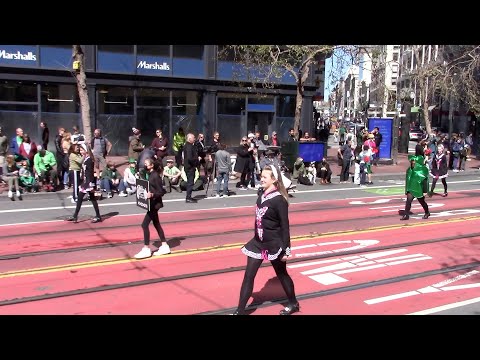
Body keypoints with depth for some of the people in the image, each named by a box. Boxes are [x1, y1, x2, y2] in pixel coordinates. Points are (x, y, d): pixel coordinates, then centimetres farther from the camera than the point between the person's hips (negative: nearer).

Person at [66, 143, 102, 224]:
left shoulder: (89, 160, -16)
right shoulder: (85, 159, 11)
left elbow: (91, 173, -19)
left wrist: (91, 185, -22)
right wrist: (82, 182, 17)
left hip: (89, 182, -10)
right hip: (85, 182, 10)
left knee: (92, 198, -3)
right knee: (79, 198, 12)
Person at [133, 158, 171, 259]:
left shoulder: (155, 176, -17)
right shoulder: (150, 175, 8)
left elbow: (161, 192, -18)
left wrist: (152, 194, -33)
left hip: (155, 204, -10)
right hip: (152, 203, 10)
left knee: (144, 225, -9)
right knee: (156, 224, 15)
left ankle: (146, 249, -2)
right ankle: (164, 246, 25)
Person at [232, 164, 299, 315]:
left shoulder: (279, 199, -18)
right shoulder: (261, 194, 2)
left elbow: (285, 226, -15)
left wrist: (286, 249, -14)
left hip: (274, 244, -6)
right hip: (258, 242, 6)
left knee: (281, 274, 14)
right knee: (248, 276, 4)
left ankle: (293, 304, 37)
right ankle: (239, 311, 12)